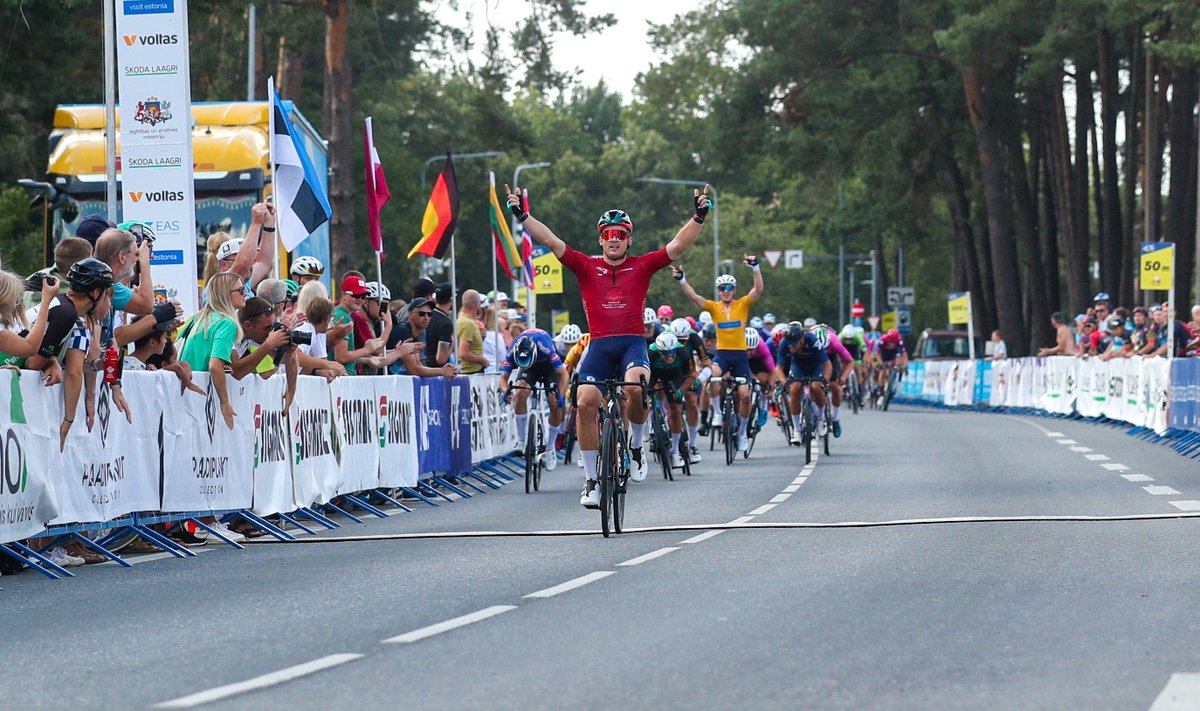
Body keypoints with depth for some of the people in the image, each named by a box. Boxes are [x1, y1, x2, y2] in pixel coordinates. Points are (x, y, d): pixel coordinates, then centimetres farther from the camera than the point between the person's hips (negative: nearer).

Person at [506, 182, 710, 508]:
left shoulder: (641, 266, 9)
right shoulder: (586, 267, 10)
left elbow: (678, 246, 2)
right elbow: (551, 241, 6)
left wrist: (699, 216, -9)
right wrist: (522, 215, -2)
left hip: (633, 343, -1)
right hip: (599, 344, 1)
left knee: (636, 388, -31)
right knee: (585, 402, -17)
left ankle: (636, 446, -2)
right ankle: (591, 479, -4)